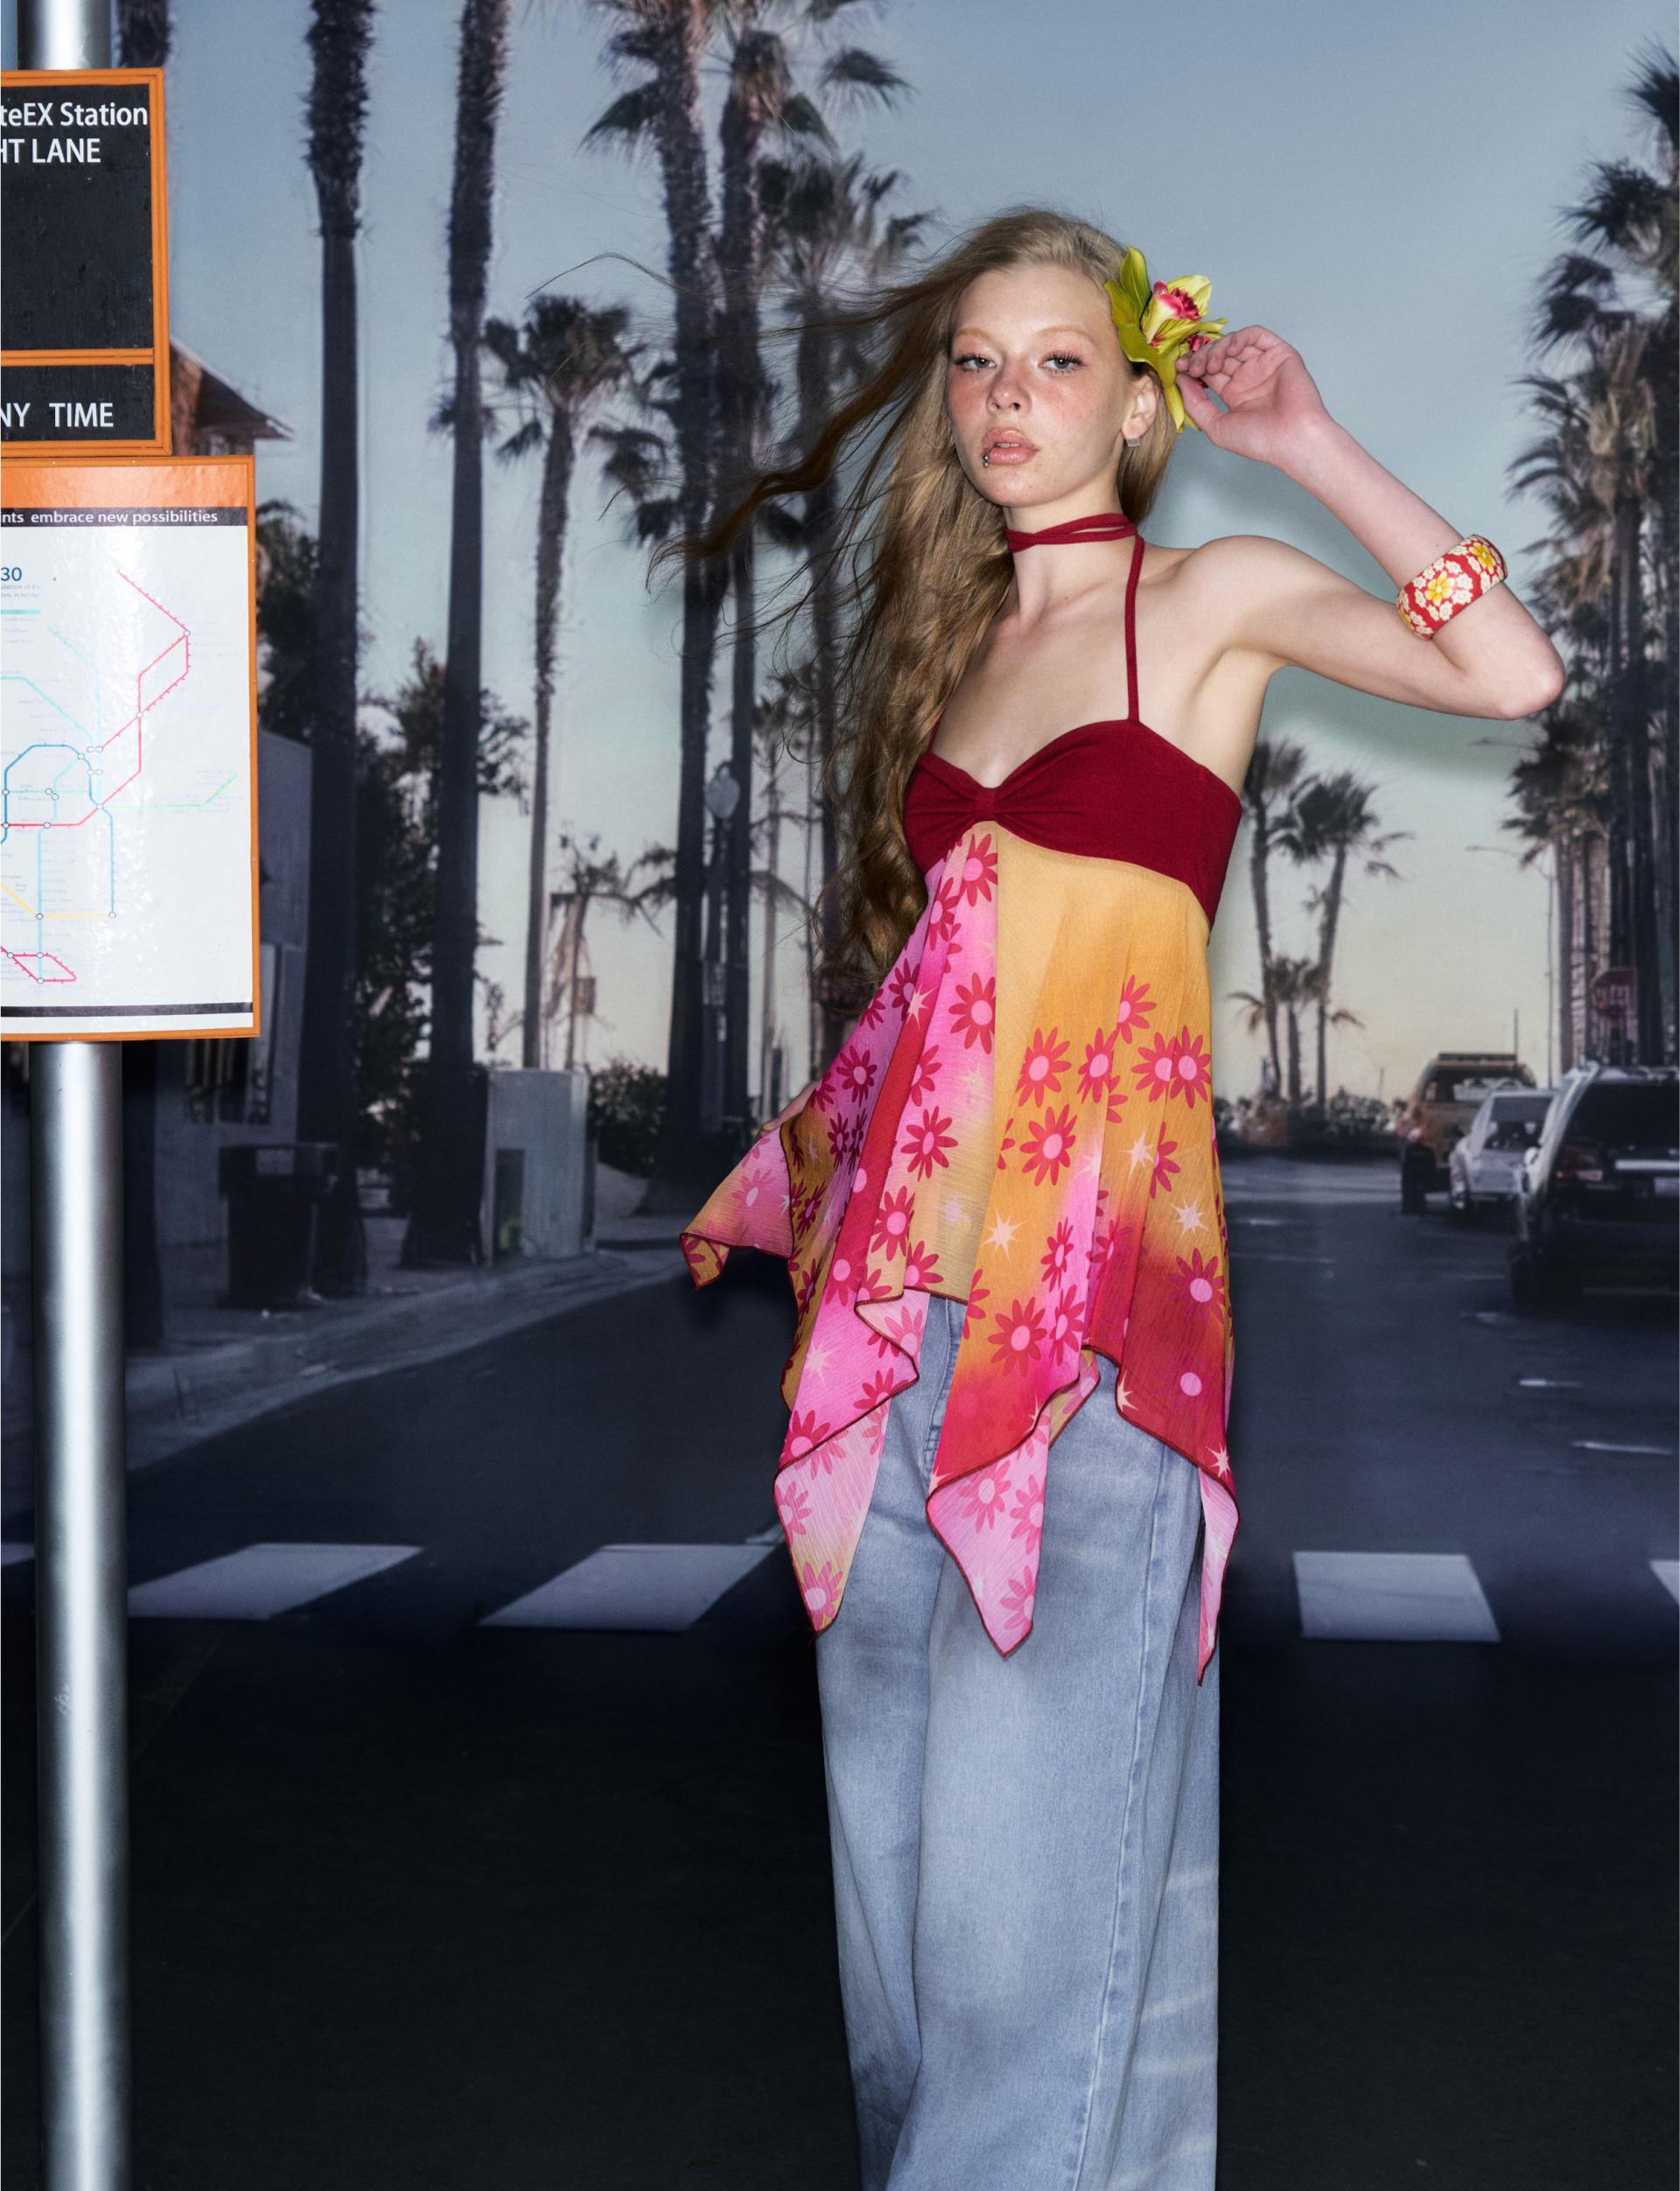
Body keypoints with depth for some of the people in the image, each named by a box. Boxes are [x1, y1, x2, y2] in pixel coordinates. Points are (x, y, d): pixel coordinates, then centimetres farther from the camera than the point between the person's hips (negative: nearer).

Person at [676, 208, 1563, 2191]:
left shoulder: (1213, 598, 2)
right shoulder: (953, 637, 18)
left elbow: (1515, 672, -14)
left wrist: (1309, 445, -8)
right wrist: (784, 1172, 23)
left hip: (1092, 1252, -6)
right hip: (906, 1258, 6)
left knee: (1041, 1780, -4)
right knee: (897, 1768, 11)